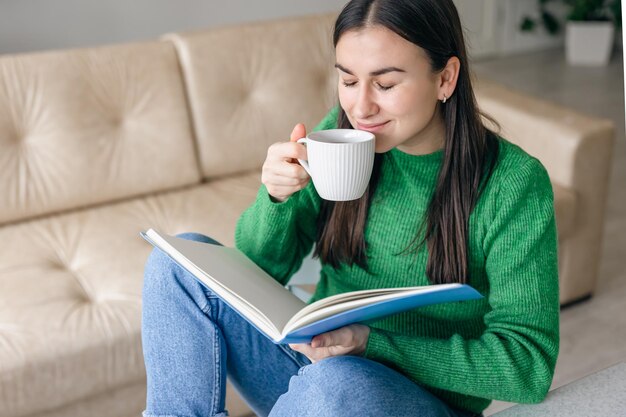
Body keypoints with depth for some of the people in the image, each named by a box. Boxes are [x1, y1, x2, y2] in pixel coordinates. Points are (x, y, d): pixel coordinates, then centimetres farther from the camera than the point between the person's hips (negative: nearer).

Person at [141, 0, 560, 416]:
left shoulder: (512, 184, -16)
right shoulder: (338, 134, -3)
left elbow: (530, 365, -18)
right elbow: (258, 272, 2)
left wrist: (371, 343, -28)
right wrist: (276, 197, -20)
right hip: (318, 357, 4)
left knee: (336, 380, -37)